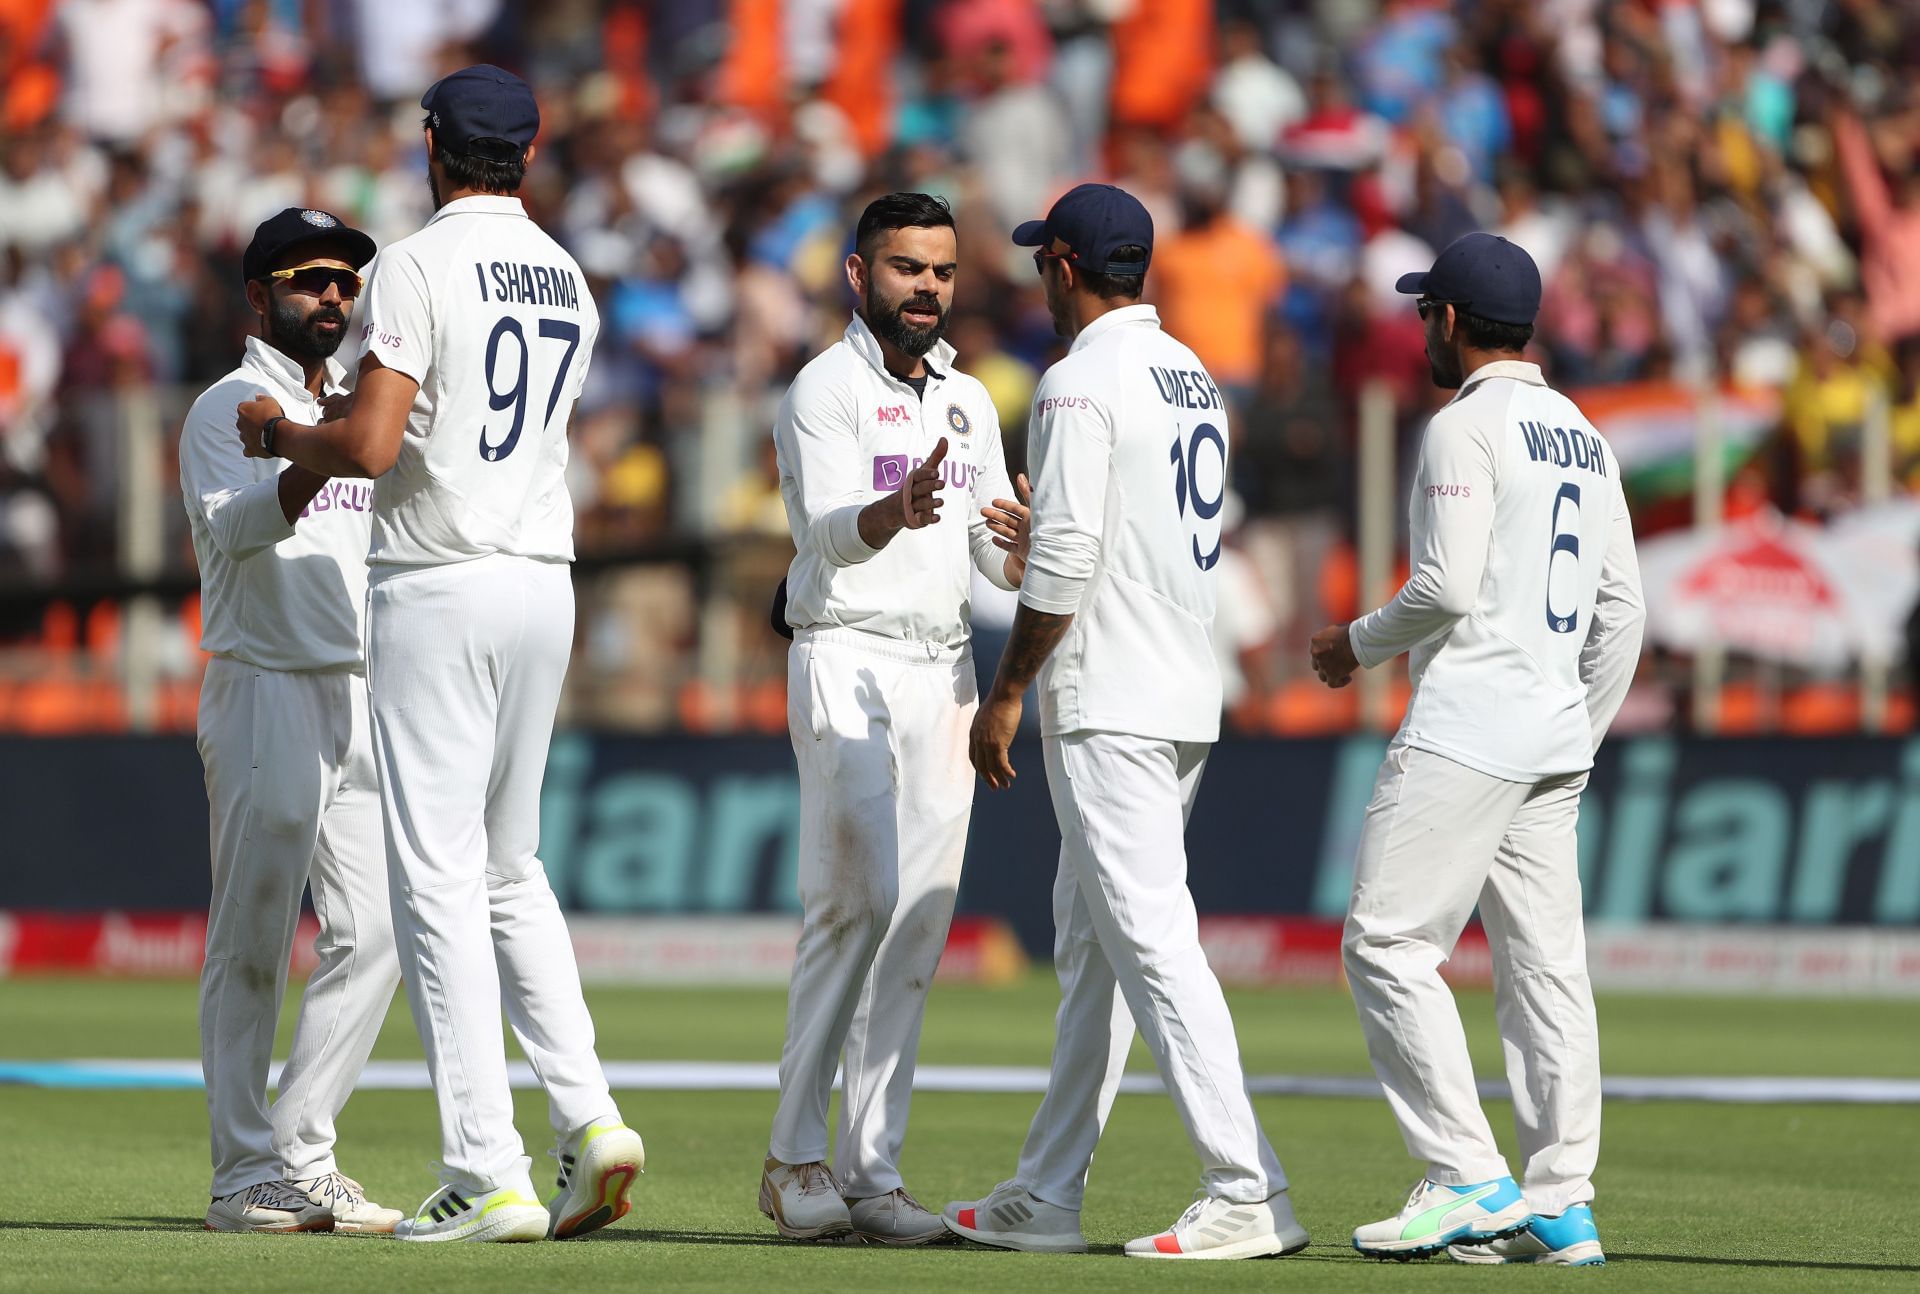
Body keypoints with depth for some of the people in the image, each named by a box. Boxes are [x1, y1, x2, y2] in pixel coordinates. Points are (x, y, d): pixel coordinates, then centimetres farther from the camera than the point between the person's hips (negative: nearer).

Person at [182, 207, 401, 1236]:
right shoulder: (228, 409, -3)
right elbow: (235, 528, -23)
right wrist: (316, 460, -36)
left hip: (364, 699, 7)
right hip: (265, 690, -7)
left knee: (372, 935, 1)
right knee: (252, 945, -4)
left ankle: (302, 1159, 7)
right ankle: (246, 1179, -2)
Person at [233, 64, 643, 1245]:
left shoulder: (420, 267, -12)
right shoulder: (568, 283, 12)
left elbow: (370, 447, -20)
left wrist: (278, 432, 1)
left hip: (439, 586, -7)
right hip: (545, 583, 7)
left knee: (440, 878, -4)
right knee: (509, 869, 17)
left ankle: (489, 1177, -8)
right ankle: (589, 1116, 2)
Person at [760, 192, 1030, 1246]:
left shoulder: (968, 402, 17)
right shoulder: (827, 389, -5)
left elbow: (999, 560, 14)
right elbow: (826, 532, -21)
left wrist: (1022, 545, -11)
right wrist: (896, 513, -43)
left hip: (943, 675, 7)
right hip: (848, 663, -7)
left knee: (918, 922, 2)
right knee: (854, 903, -15)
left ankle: (870, 1171, 4)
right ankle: (794, 1159, -7)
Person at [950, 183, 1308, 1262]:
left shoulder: (1083, 381, -12)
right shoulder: (1198, 381, 16)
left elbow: (1066, 555, -18)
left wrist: (1008, 692, -12)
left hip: (1109, 706, -10)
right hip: (1190, 697, 10)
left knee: (1151, 939, -12)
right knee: (1088, 945, 14)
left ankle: (1250, 1193, -18)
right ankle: (1047, 1195, 18)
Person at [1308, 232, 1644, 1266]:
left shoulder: (1465, 427, -9)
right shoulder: (1584, 437, 16)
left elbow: (1448, 587, -18)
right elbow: (1621, 606, 16)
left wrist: (1359, 644, -1)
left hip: (1469, 728, -9)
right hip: (1557, 733, 9)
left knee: (1389, 944, -6)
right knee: (1543, 963, 6)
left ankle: (1468, 1180, -11)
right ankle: (1559, 1206, 4)